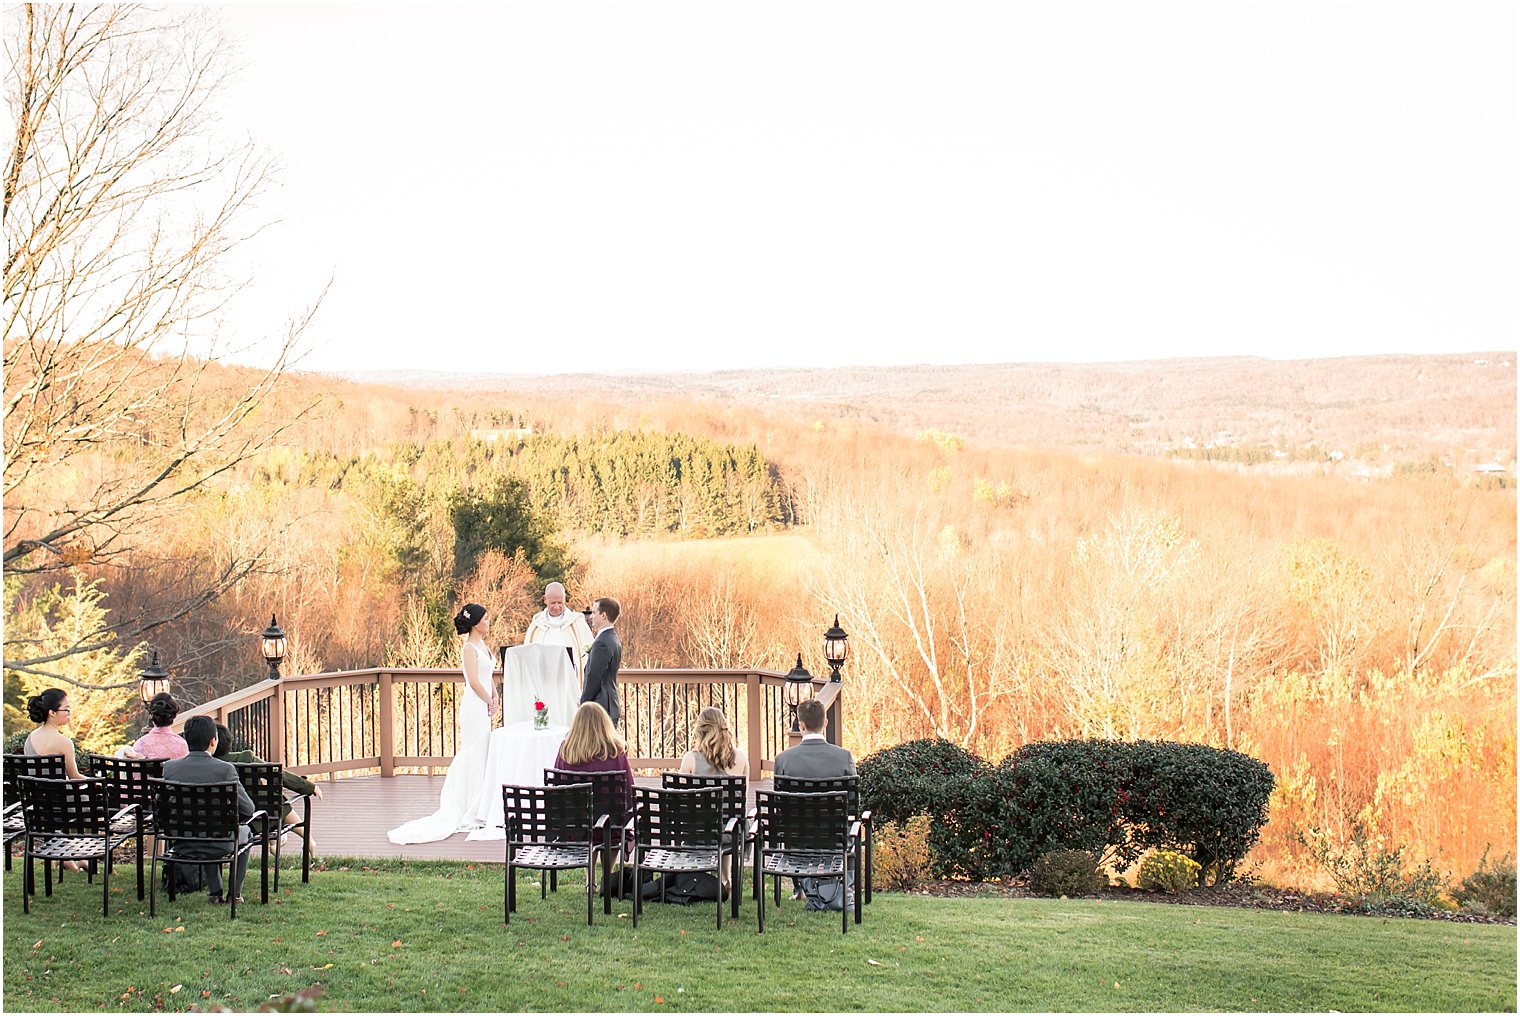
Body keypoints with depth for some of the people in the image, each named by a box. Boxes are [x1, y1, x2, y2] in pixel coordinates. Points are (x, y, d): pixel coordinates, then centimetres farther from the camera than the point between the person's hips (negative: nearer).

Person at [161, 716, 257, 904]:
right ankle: (235, 893, 32)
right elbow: (248, 810, -12)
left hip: (182, 846, 3)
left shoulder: (170, 767, -9)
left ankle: (215, 892, 36)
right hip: (218, 845, -3)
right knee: (245, 832, 32)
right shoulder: (225, 769, -19)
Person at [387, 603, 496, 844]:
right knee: (474, 755, -4)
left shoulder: (484, 646, 15)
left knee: (471, 756, 13)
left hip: (483, 706, 9)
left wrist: (494, 698, 3)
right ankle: (472, 812, 2)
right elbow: (474, 681, -20)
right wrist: (489, 701, -10)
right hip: (474, 705, -9)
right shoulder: (469, 648, -13)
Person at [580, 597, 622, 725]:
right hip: (611, 708, 10)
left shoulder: (602, 643, -18)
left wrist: (583, 704, -9)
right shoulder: (613, 639, 14)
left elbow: (593, 678, -18)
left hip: (600, 710, -10)